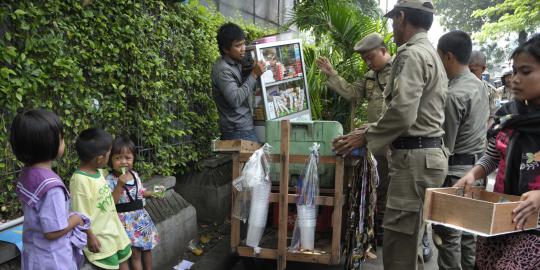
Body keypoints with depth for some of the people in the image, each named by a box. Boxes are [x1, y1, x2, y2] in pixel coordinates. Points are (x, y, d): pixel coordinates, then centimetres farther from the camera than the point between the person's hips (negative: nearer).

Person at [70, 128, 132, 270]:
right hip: (99, 235, -8)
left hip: (113, 228, 8)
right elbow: (80, 214, -21)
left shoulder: (99, 171, -3)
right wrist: (90, 237, -17)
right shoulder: (79, 180, -25)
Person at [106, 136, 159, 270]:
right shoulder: (110, 180, -15)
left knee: (147, 247, 17)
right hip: (126, 219, -6)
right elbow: (110, 203, -23)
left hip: (141, 215, 6)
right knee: (135, 252, -1)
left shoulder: (134, 175, 4)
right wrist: (120, 185, -31)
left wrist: (152, 193, 6)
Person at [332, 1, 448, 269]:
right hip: (426, 153, 11)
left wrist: (365, 137, -10)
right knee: (408, 241, 17)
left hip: (415, 157, -11)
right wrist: (370, 129, 18)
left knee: (398, 248, -5)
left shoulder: (412, 54, -12)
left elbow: (402, 112, -23)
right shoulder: (430, 54, 22)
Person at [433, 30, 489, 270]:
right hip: (477, 165, 9)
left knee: (448, 234, 0)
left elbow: (445, 146, -18)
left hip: (456, 170, -9)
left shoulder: (453, 95, -21)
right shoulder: (480, 85, 8)